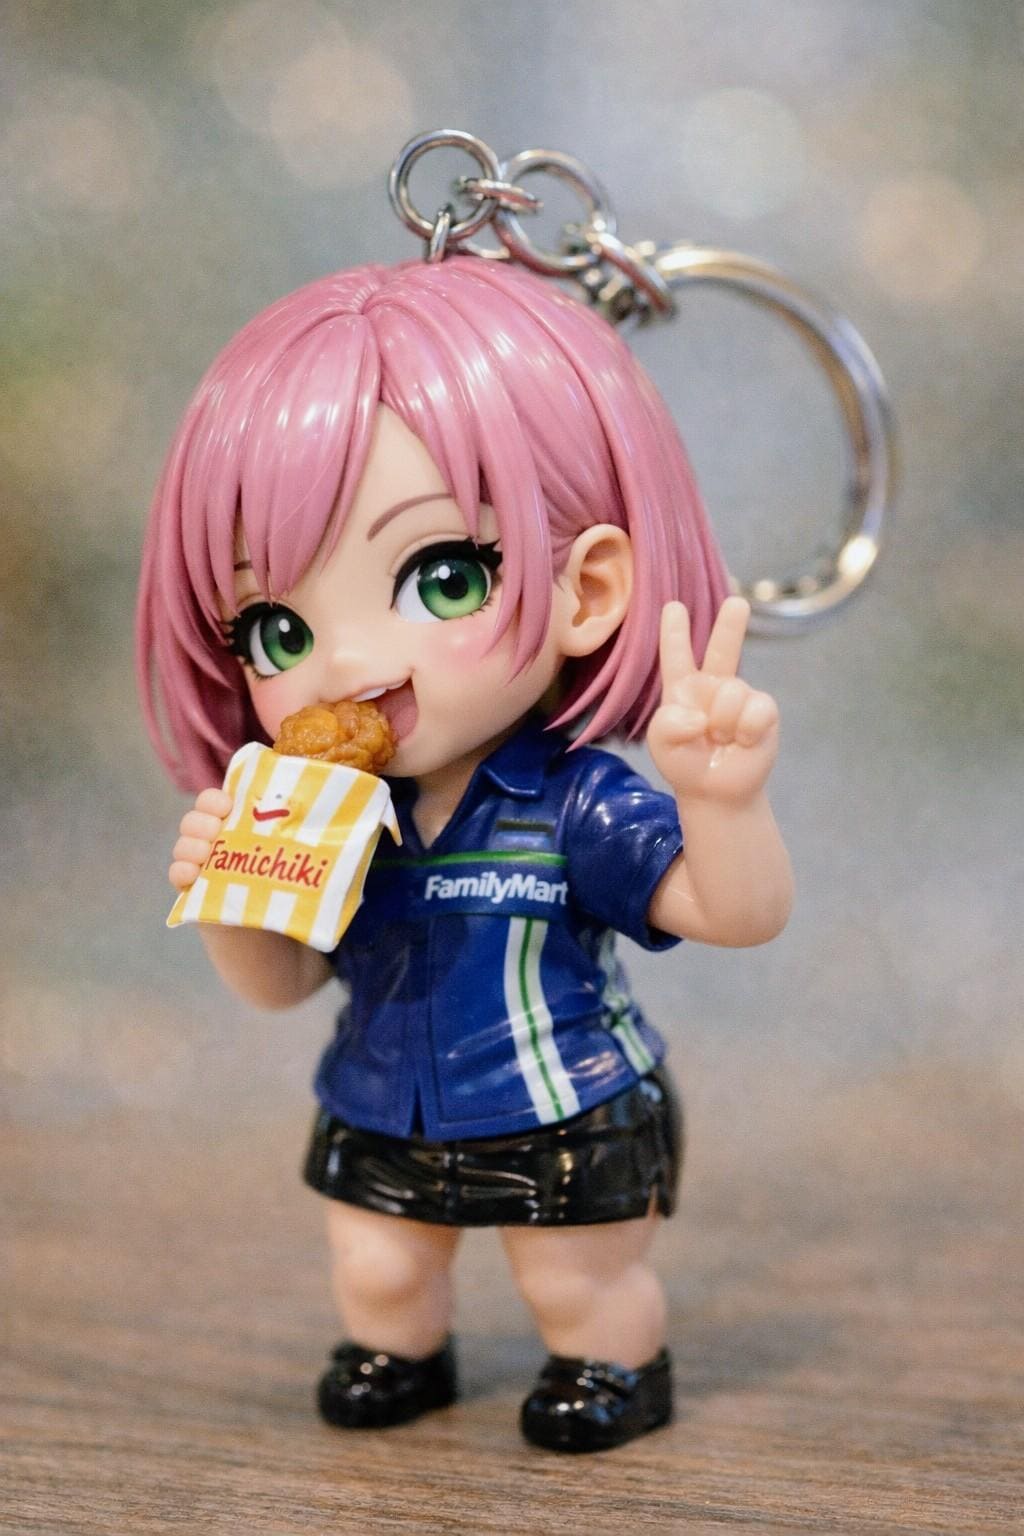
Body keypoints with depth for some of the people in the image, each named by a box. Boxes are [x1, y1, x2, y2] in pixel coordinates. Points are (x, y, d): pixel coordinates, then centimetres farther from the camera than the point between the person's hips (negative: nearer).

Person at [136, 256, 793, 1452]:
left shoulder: (581, 809, -26)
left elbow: (739, 913, -27)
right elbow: (279, 983, 0)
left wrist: (719, 800, -48)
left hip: (571, 1123, -4)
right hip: (382, 1124, 4)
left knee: (578, 1282, 15)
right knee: (374, 1267, 20)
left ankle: (617, 1361, 43)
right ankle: (399, 1352, 49)